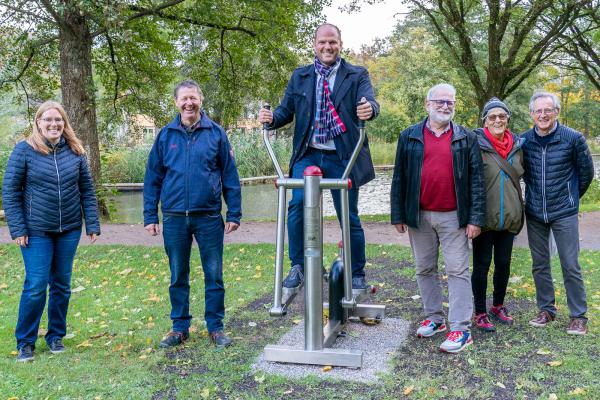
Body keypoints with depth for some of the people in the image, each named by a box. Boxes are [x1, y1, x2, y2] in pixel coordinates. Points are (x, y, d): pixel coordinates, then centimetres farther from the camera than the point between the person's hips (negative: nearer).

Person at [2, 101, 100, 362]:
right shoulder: (24, 150, -5)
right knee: (35, 286, -4)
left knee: (62, 285, 11)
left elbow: (87, 190, 7)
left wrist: (92, 224, 1)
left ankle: (56, 336, 27)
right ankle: (25, 342, 14)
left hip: (69, 230, 3)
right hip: (36, 231, -3)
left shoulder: (75, 151, 4)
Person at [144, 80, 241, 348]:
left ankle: (215, 328, 18)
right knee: (178, 277, 11)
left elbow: (230, 176, 2)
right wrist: (150, 217, 3)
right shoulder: (166, 135, 6)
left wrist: (234, 214, -2)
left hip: (209, 217, -1)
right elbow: (152, 178, 8)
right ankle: (180, 328, 24)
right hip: (174, 218, 2)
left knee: (214, 275, 5)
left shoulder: (216, 133, 2)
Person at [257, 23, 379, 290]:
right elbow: (287, 110, 6)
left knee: (349, 217, 4)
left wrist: (369, 108, -37)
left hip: (342, 158, -1)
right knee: (297, 204, -19)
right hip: (307, 155, 1)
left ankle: (357, 275, 20)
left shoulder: (357, 75, 5)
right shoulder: (299, 77, 13)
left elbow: (369, 101, -13)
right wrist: (272, 118, -17)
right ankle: (297, 267, -3)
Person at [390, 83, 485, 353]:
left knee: (457, 270, -2)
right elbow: (399, 178, 6)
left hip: (453, 216, -2)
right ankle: (434, 318, 26)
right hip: (419, 216, 2)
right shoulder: (409, 137, 6)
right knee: (425, 269, 11)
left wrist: (476, 218, -7)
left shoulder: (466, 139, 4)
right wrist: (398, 215, 2)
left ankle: (461, 328, 2)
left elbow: (476, 180, 0)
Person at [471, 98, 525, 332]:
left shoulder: (517, 145, 7)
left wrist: (519, 212, 18)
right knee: (482, 265, 4)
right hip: (484, 217, -5)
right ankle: (480, 313, 16)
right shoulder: (476, 145, -10)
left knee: (504, 264, 14)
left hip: (509, 218, 5)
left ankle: (498, 306, 32)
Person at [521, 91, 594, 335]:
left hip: (564, 213, -3)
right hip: (534, 214, 3)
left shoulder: (573, 138, -8)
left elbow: (586, 173, 4)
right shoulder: (524, 140, -1)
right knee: (539, 265, 11)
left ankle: (578, 316, 12)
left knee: (570, 266, 0)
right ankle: (546, 309, 25)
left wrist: (571, 197, 12)